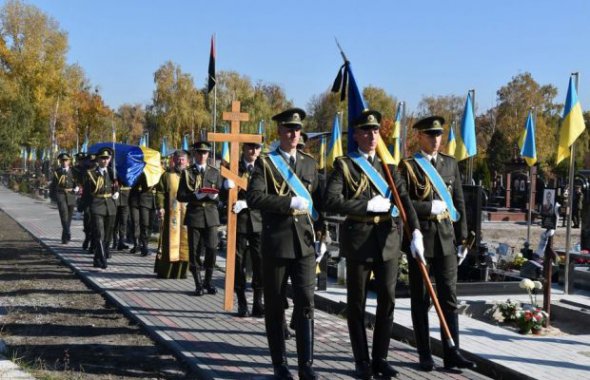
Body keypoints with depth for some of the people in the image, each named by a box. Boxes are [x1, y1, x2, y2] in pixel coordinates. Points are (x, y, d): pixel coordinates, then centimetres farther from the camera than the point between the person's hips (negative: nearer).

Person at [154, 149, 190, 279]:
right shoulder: (167, 175, 7)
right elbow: (160, 192, 2)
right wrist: (160, 207, -10)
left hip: (187, 214, 2)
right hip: (170, 214, -2)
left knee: (185, 241, 1)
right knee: (170, 241, 0)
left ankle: (181, 271, 9)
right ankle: (165, 271, 8)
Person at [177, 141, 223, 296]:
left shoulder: (215, 172, 12)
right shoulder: (187, 172, 7)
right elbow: (180, 196, 2)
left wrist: (215, 196, -12)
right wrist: (195, 196, -15)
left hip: (211, 215, 1)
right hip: (194, 215, -1)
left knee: (212, 249, -5)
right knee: (194, 250, 1)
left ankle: (208, 281, 12)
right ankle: (198, 284, 12)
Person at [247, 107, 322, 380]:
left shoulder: (310, 163, 13)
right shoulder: (265, 162, 0)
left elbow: (318, 200, 16)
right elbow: (253, 198, -13)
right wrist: (290, 202, -18)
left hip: (305, 243, 2)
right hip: (276, 243, -2)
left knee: (305, 303, -4)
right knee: (275, 306, 6)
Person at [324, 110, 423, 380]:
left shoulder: (388, 165, 11)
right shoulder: (344, 165, -1)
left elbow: (404, 199, -1)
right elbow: (330, 201, -14)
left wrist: (416, 231, -15)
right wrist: (368, 205, -15)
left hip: (388, 240, 4)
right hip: (358, 240, -3)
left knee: (387, 300, 6)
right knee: (357, 303, 5)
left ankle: (380, 358, 18)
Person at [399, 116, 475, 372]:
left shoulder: (450, 164, 11)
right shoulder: (408, 166, -1)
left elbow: (459, 203, 11)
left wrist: (462, 238, 8)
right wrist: (430, 208, -15)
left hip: (446, 238, 3)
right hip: (419, 238, -3)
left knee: (449, 297, 2)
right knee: (420, 299, 5)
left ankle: (452, 353, 6)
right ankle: (424, 354, 13)